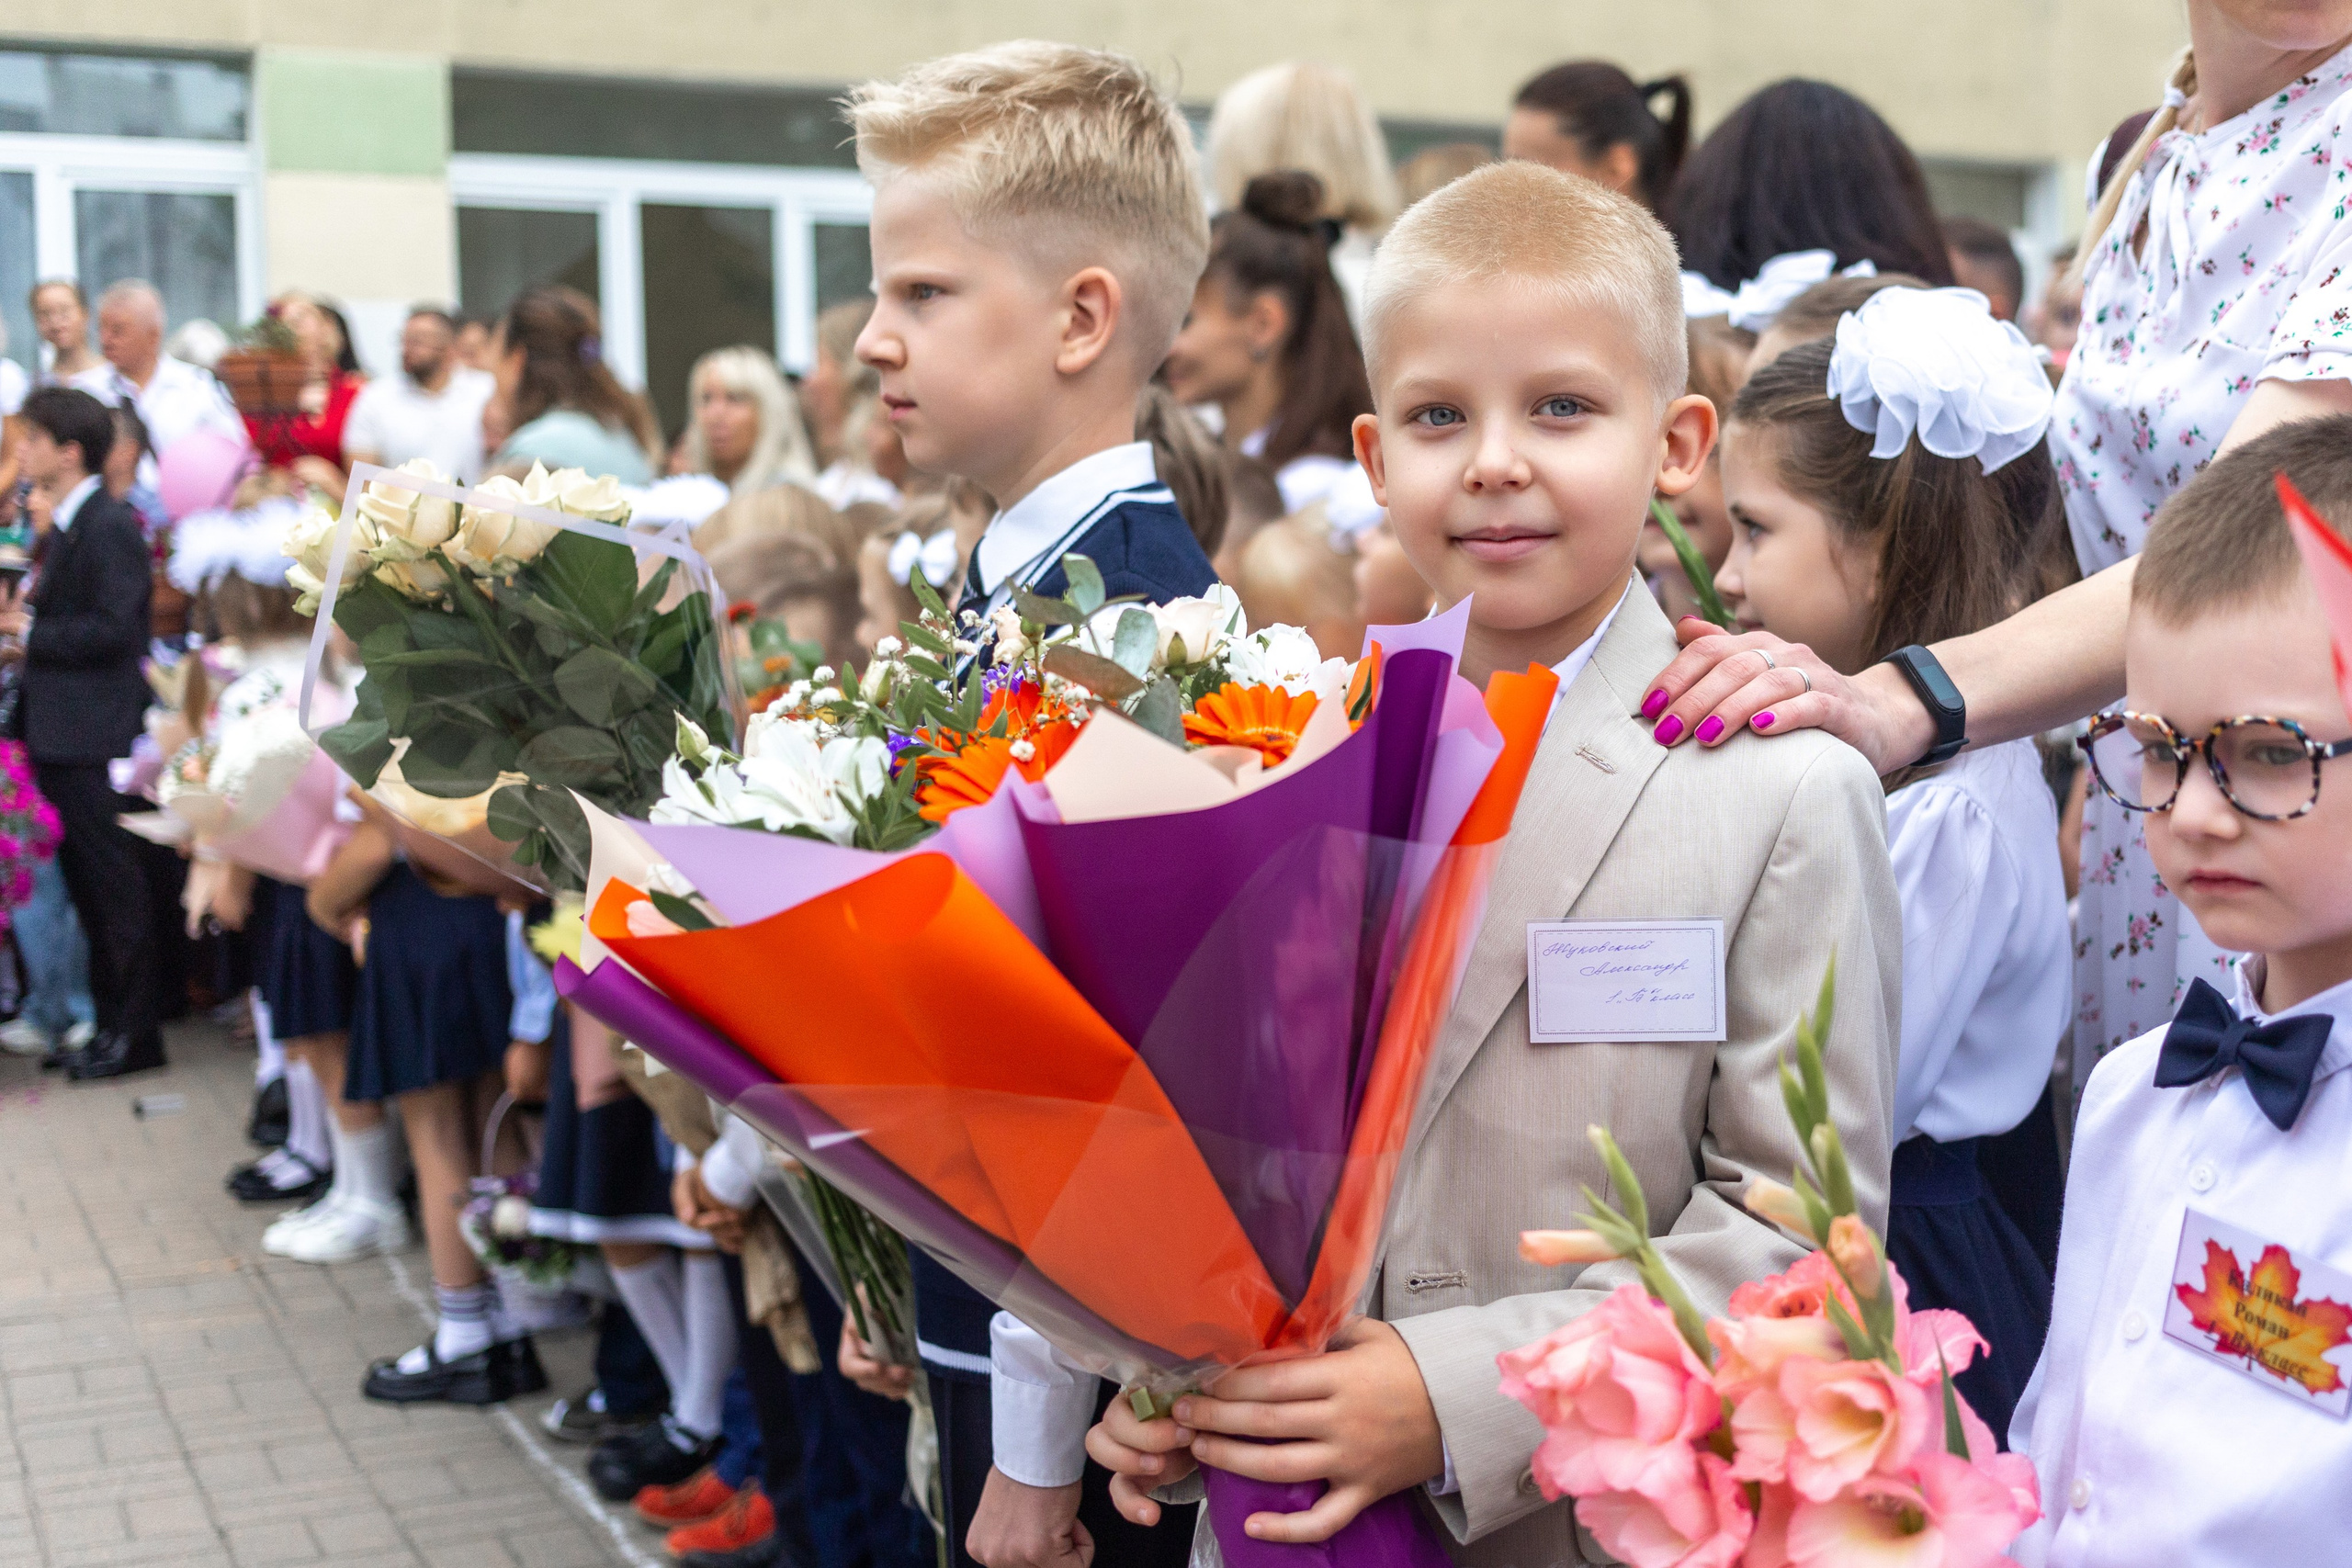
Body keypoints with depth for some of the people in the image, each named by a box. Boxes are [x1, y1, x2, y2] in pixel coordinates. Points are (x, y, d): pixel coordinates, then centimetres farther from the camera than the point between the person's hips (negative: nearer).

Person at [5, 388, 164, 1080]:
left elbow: (113, 629, -21)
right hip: (64, 740, 10)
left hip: (98, 744, -10)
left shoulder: (110, 524, -14)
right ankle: (110, 1024, 22)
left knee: (116, 889, -2)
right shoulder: (70, 526, 16)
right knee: (89, 891, 14)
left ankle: (135, 1034, 6)